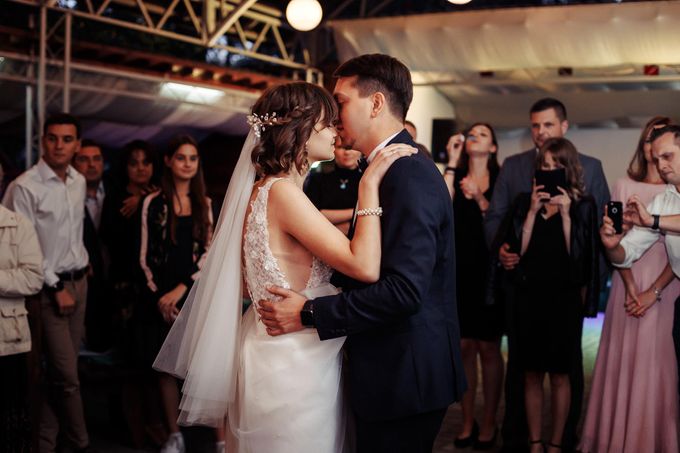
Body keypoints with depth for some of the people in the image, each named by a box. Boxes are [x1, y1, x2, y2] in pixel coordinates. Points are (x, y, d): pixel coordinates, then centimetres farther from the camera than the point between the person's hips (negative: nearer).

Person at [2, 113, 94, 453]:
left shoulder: (79, 182, 8)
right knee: (67, 375, -5)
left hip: (78, 281, 7)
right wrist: (56, 288, -10)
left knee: (62, 370, 10)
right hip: (49, 287, -6)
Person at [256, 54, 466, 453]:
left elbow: (404, 290, -27)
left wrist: (309, 314, -21)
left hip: (405, 376, -9)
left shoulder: (411, 174, -19)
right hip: (397, 372, 9)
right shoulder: (394, 169, 12)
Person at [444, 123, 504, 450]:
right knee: (464, 346, 6)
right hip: (459, 271, 2)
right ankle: (467, 421, 16)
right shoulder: (455, 176, 9)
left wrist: (479, 199, -17)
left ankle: (488, 423, 13)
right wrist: (452, 163, -9)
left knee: (488, 348, 3)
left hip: (488, 272, -2)